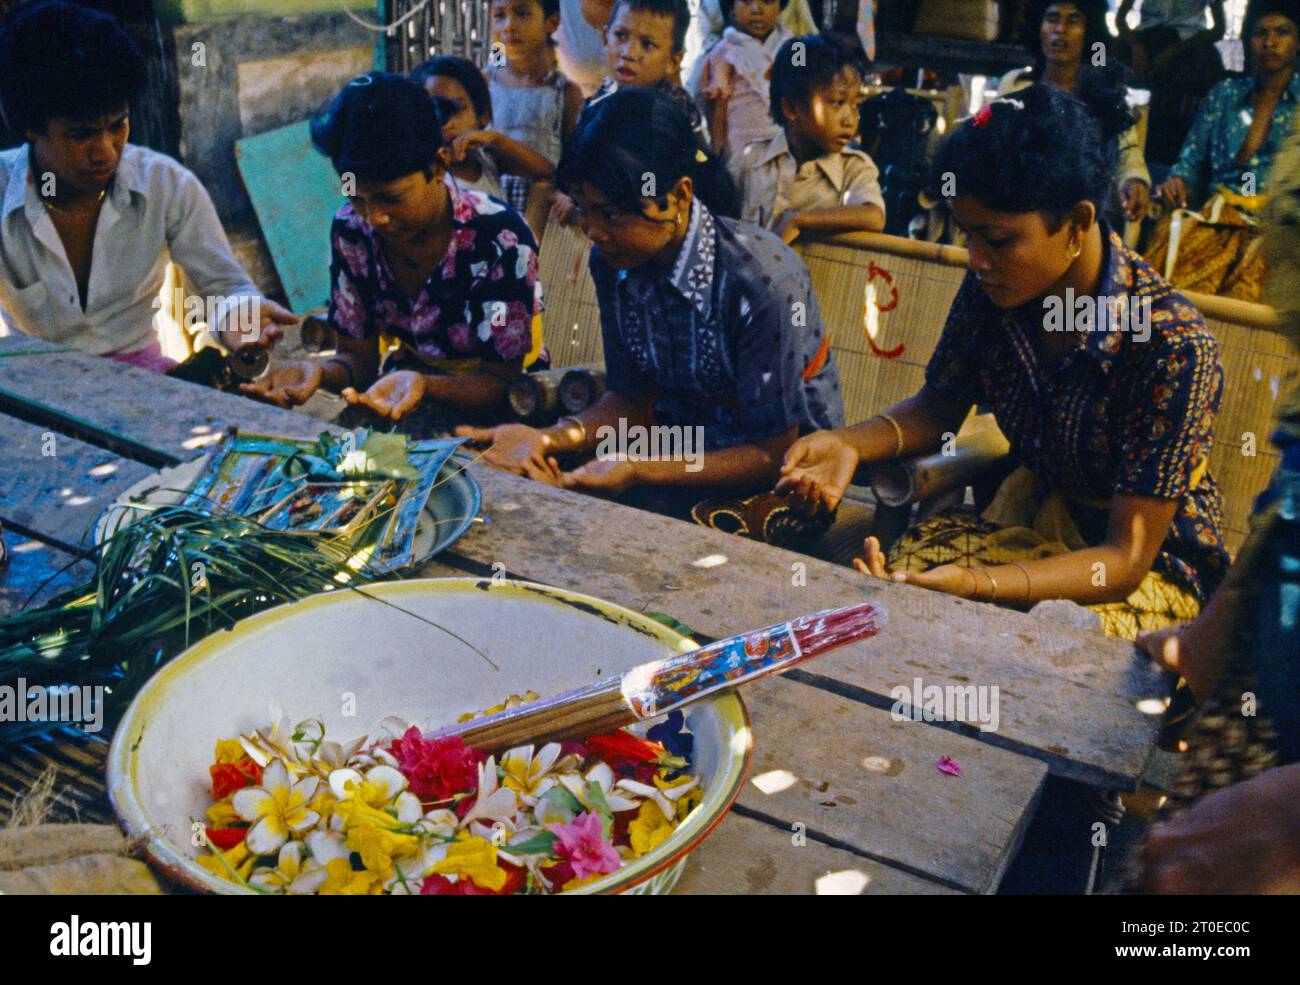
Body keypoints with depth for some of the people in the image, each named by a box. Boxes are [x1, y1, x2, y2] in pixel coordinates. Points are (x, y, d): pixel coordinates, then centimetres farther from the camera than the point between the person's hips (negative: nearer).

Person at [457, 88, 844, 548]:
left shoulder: (763, 281, -26)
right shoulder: (614, 261, -7)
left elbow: (774, 453, -20)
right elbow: (632, 397, 3)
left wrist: (637, 471, -31)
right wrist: (552, 438, -18)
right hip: (682, 442, 6)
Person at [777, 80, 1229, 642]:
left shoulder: (1173, 347, -27)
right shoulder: (990, 291, -11)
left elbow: (1126, 558, -25)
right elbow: (938, 407, 8)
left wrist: (973, 585, -40)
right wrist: (850, 445, -14)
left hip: (1153, 567, -5)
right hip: (1028, 518, 5)